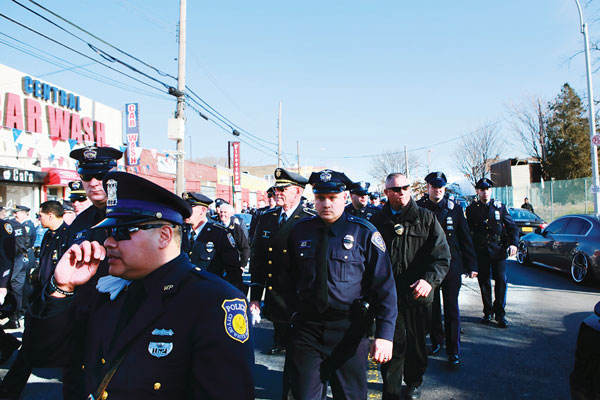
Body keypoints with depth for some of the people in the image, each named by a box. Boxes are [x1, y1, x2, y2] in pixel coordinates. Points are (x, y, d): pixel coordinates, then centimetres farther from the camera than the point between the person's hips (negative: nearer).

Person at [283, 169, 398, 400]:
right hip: (306, 328, 2)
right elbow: (290, 279, 13)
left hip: (349, 330, -2)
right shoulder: (300, 231, 2)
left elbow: (384, 286, -9)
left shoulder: (364, 233, -7)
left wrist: (384, 334, -16)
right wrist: (295, 314, 7)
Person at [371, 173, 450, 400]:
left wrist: (429, 279, -20)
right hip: (388, 295, 0)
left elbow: (441, 254, -4)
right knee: (393, 345, 0)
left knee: (417, 343, 14)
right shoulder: (378, 222, 5)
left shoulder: (426, 218, 2)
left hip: (418, 295, 1)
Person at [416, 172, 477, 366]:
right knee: (432, 306, 12)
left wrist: (471, 265, 5)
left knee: (451, 308, 3)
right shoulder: (418, 208, -2)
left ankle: (453, 350, 11)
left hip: (451, 266, 0)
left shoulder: (454, 208, 2)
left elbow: (465, 238, 6)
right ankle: (436, 341, 31)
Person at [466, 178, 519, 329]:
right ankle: (488, 312, 19)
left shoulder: (499, 206, 7)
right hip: (480, 251, 0)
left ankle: (500, 314, 8)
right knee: (484, 281, 5)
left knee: (501, 280, -4)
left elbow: (512, 226, 7)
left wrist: (513, 243, -8)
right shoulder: (471, 209, 5)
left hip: (498, 249, 0)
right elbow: (468, 231, 8)